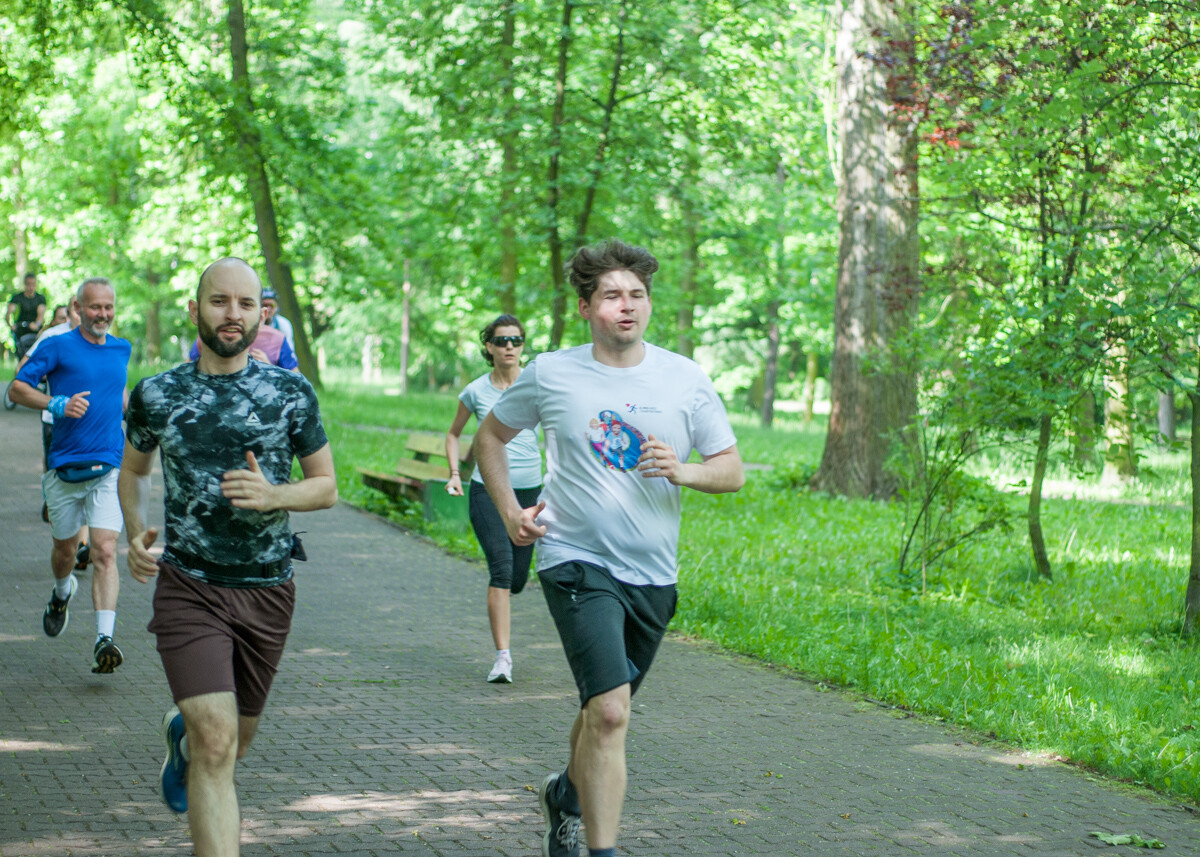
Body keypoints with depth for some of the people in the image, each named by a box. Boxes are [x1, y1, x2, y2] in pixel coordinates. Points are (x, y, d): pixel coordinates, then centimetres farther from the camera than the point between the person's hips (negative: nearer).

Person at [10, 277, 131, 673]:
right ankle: (62, 593, 49)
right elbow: (17, 388, -6)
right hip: (64, 468, -1)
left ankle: (104, 640, -20)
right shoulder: (57, 347, -4)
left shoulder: (121, 349, 11)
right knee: (65, 550, 14)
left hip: (107, 470, 1)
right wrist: (57, 404, -20)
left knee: (105, 552, -14)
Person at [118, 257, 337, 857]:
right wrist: (135, 532, 1)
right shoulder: (157, 395, 0)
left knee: (234, 740, 19)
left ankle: (180, 732, 53)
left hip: (268, 589, 2)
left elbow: (327, 487, 5)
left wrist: (272, 496, -16)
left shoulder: (291, 393, 0)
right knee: (216, 744, -17)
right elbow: (133, 469, 18)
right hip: (188, 588, -2)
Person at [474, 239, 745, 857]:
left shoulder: (686, 379, 1)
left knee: (605, 710, 20)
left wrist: (682, 471, -16)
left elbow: (732, 471, 4)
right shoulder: (550, 374, -3)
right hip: (576, 564, -4)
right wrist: (509, 511, 1)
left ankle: (565, 794, 49)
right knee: (610, 711, -20)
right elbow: (489, 437, 13)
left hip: (652, 574, 4)